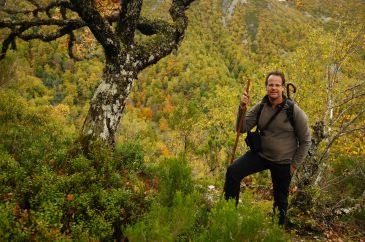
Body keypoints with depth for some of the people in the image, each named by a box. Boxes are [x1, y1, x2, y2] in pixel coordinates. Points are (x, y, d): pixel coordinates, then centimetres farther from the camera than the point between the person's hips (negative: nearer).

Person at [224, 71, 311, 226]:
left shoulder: (294, 111, -15)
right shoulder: (260, 107, -6)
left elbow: (305, 141, -6)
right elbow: (242, 128, -8)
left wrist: (294, 164, -5)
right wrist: (242, 108, -23)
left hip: (283, 162, -2)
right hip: (260, 154, 2)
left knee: (281, 200, 13)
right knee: (232, 171, -19)